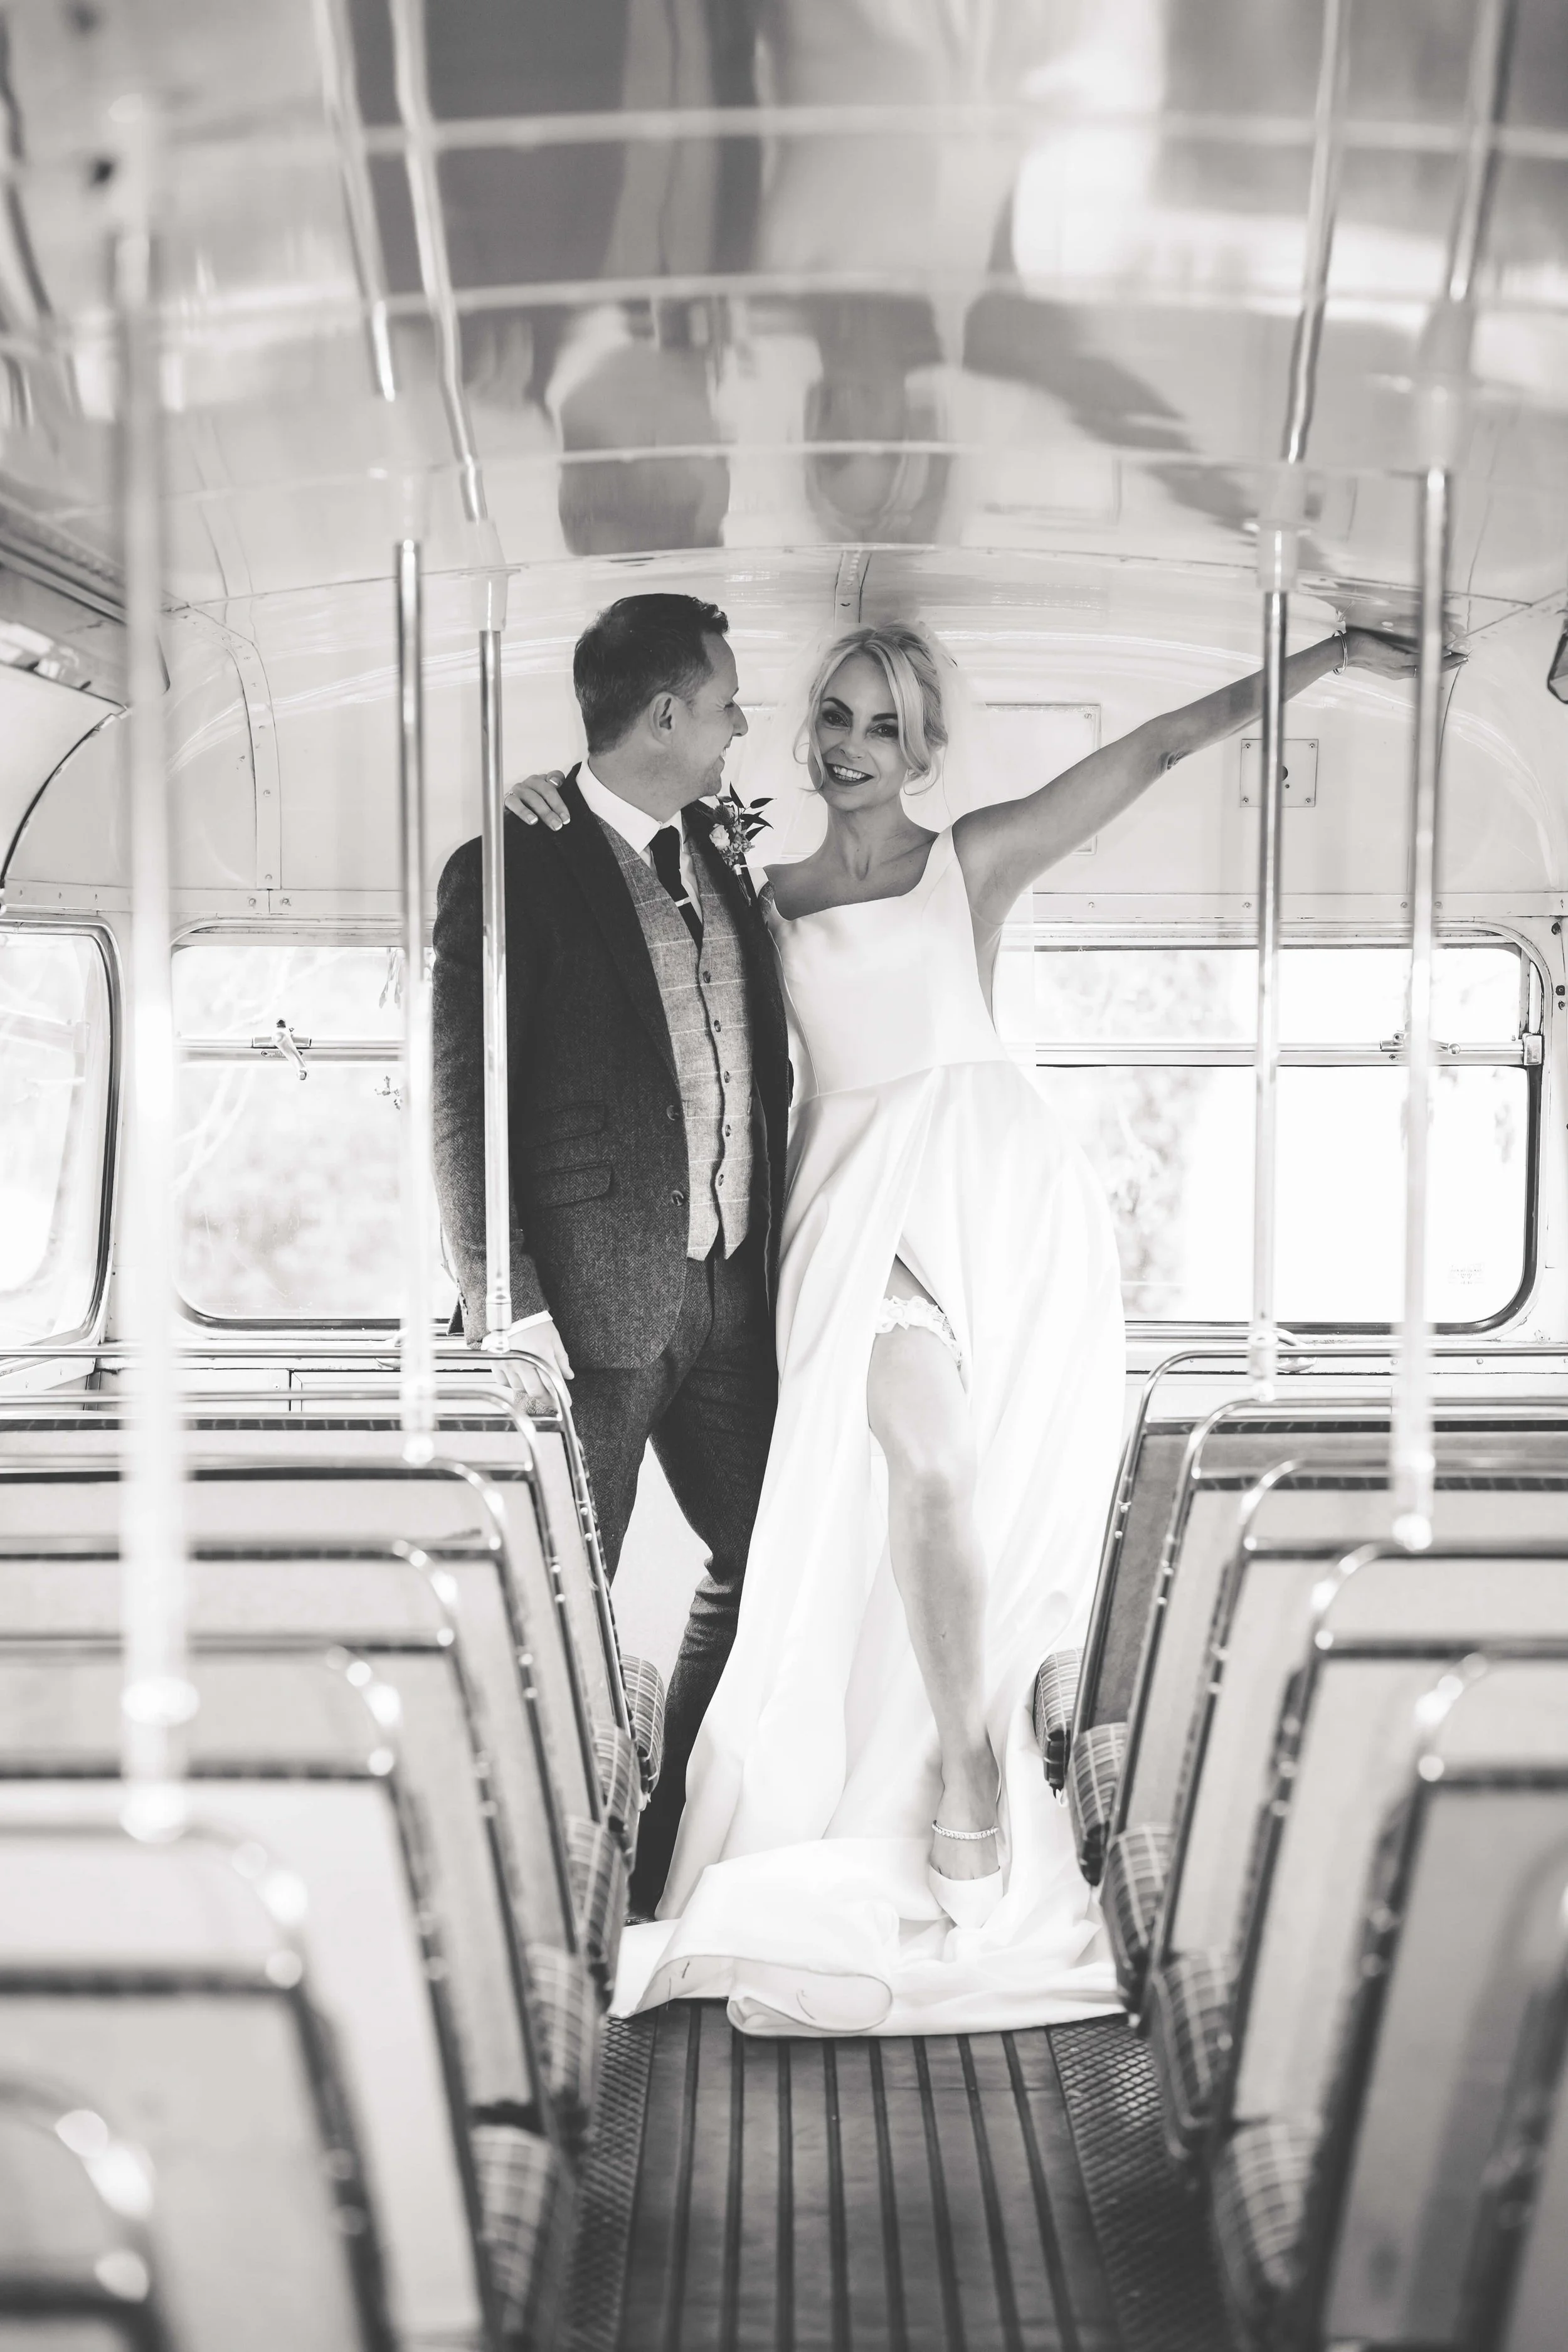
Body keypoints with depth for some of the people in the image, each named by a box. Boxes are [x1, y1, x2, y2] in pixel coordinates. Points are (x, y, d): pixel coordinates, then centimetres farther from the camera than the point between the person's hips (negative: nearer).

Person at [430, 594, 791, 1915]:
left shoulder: (720, 870, 13)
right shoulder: (514, 873, -8)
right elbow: (460, 1103, -11)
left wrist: (777, 1254, 11)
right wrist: (505, 1305, -17)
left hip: (730, 1293, 7)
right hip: (594, 1303, -7)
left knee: (765, 1563, 13)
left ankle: (675, 1840, 27)